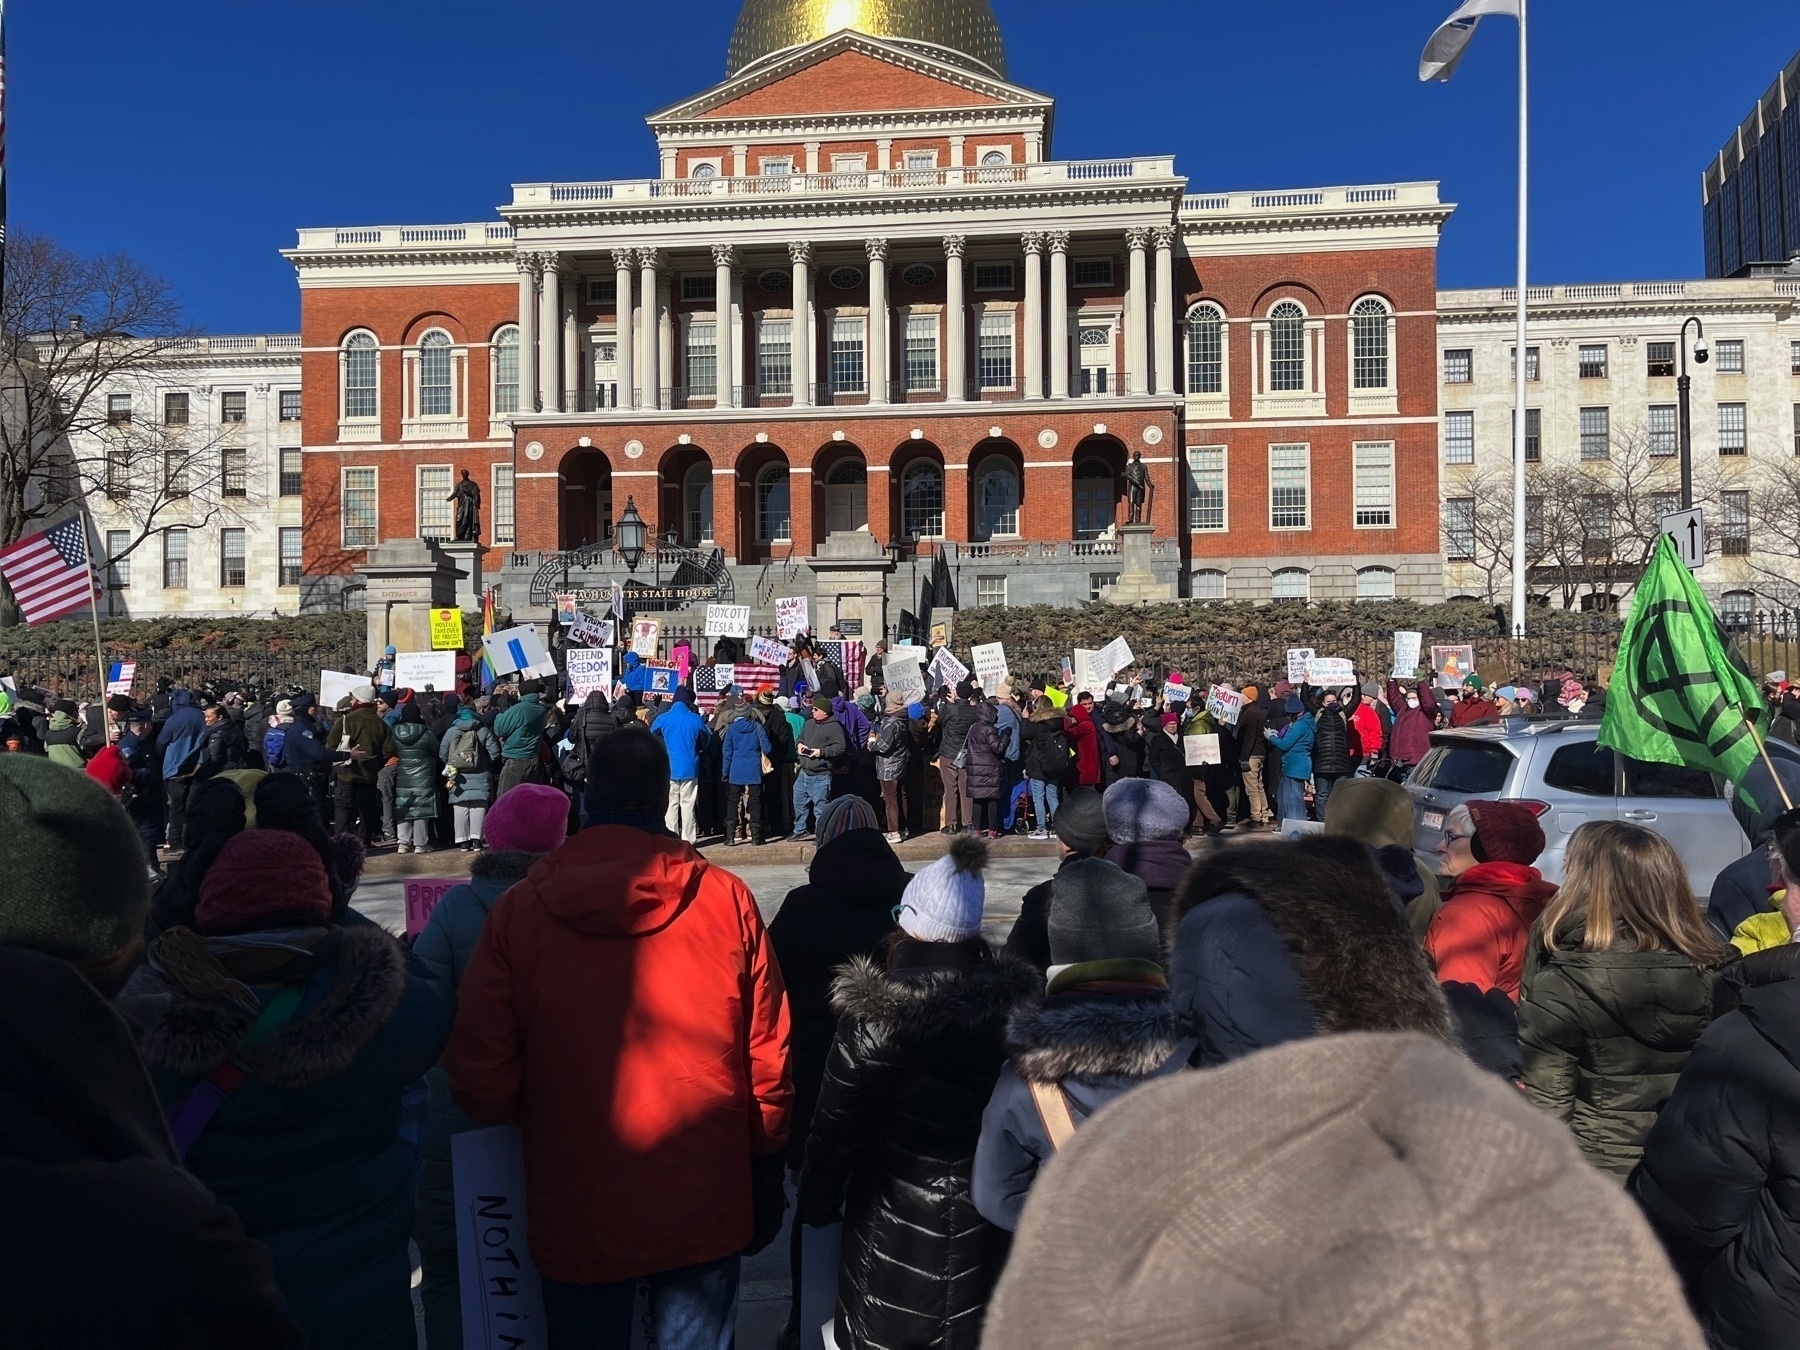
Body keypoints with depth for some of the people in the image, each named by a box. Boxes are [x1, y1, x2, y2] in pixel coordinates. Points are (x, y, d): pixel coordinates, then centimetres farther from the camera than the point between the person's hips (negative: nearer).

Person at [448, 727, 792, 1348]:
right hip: (705, 1209, 0)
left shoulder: (519, 909, -13)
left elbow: (479, 1075, -9)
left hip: (575, 1209, 0)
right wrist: (766, 1171, 9)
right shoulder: (725, 898, -13)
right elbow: (768, 1058, -7)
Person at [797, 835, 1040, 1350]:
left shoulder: (872, 1018, -20)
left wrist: (817, 1203, 4)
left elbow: (835, 1128, -12)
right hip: (985, 1230, 3)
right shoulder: (1015, 1005, -10)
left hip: (892, 1227, -3)